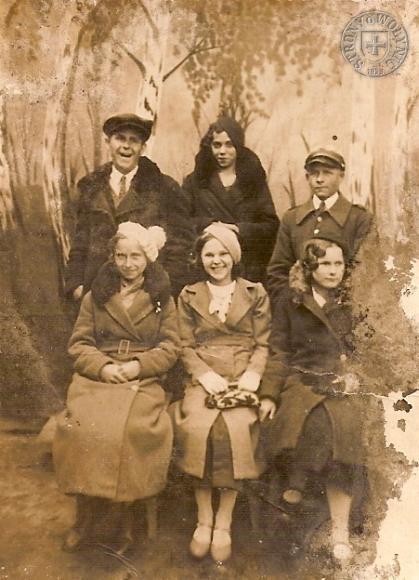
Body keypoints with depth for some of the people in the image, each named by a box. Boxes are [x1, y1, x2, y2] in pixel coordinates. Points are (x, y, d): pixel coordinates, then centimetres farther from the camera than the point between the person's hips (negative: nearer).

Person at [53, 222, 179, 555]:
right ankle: (89, 519, -6)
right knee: (85, 426, -27)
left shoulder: (163, 300, 13)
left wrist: (140, 365, -12)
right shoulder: (95, 297, 16)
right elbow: (79, 344, 9)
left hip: (145, 380, -1)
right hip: (97, 377, 1)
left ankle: (118, 521, -7)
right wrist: (103, 367, -10)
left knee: (132, 428, -29)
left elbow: (171, 347, 5)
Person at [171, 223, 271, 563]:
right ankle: (204, 519, -9)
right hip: (203, 378, 1)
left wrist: (251, 376, -10)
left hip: (242, 378, 0)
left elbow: (263, 344, 7)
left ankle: (224, 522, -11)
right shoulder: (189, 296, 13)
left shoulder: (256, 294, 12)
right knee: (198, 427, -27)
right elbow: (186, 346, 7)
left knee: (235, 426, -27)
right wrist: (207, 375, -9)